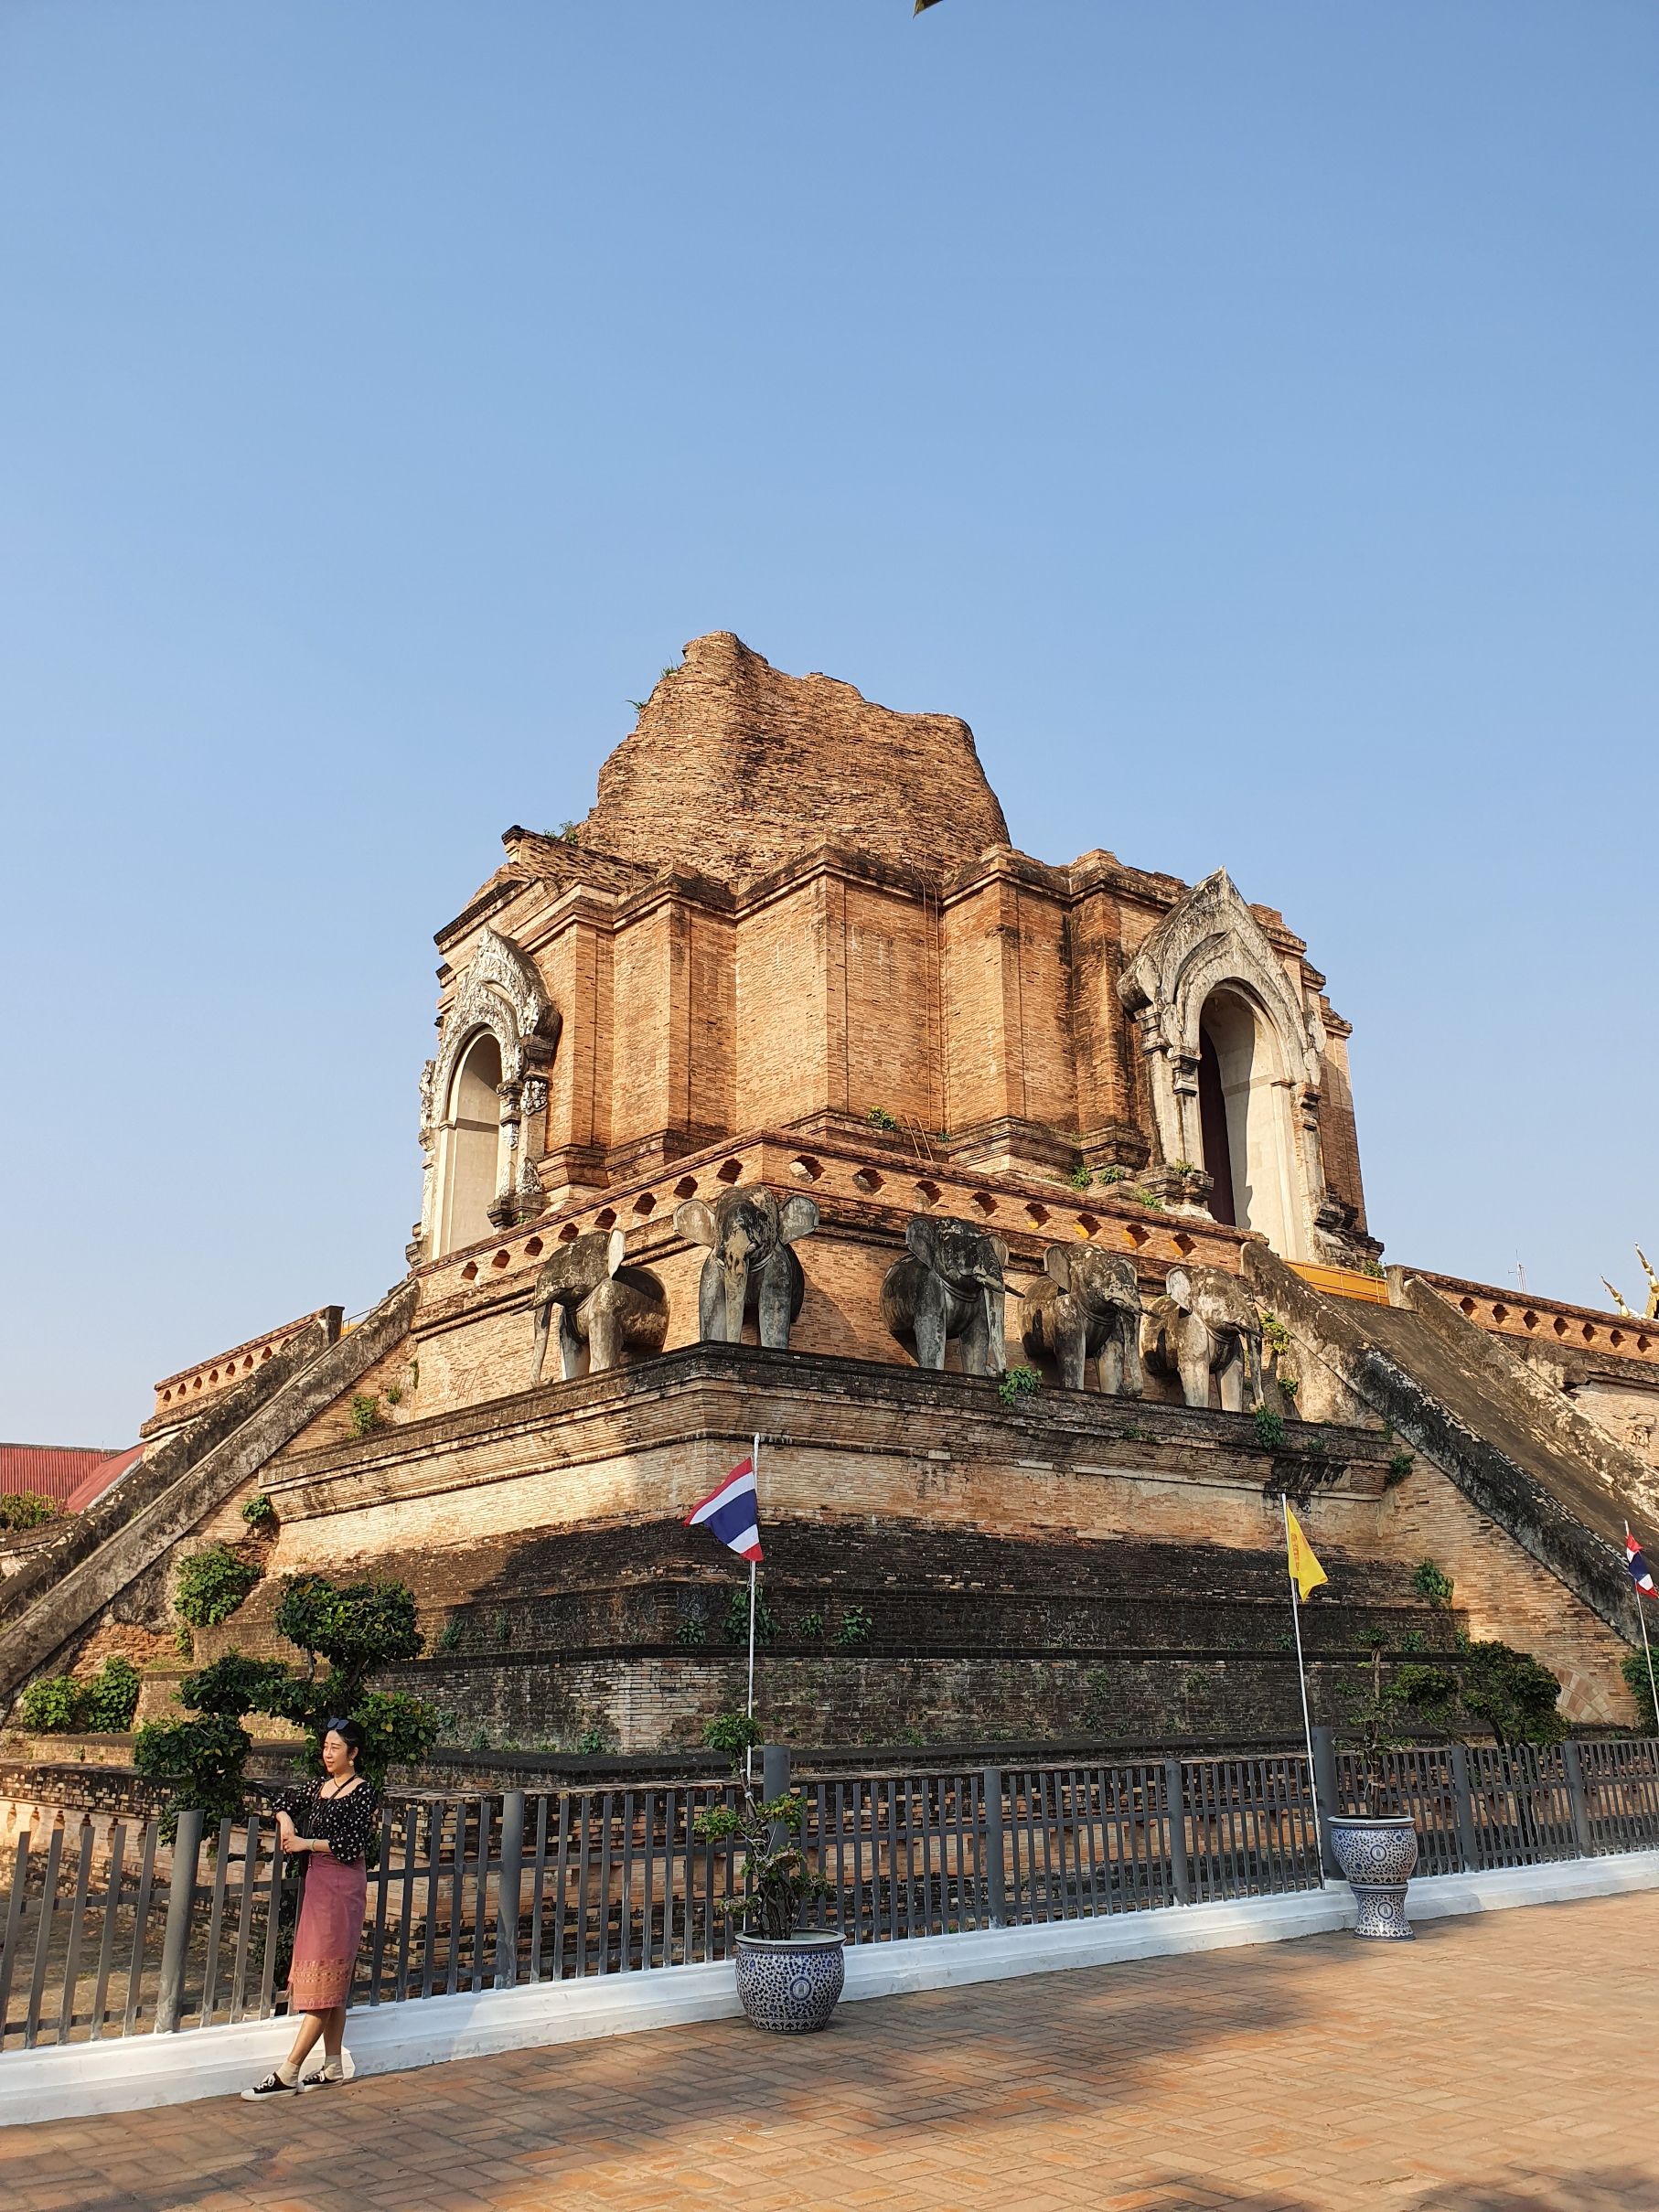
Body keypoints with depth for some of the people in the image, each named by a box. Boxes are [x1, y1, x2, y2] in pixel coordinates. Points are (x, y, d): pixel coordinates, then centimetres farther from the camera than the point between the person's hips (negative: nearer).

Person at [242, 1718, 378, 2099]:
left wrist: (307, 1843, -12)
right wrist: (286, 1822, 5)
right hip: (317, 1882, 8)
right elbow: (285, 1802, 26)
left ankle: (287, 2075, -10)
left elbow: (352, 1845, -16)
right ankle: (333, 2067, 17)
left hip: (342, 1885, -8)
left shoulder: (362, 1793, -10)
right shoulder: (320, 1787, 12)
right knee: (333, 1983, 11)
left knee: (325, 1977, -8)